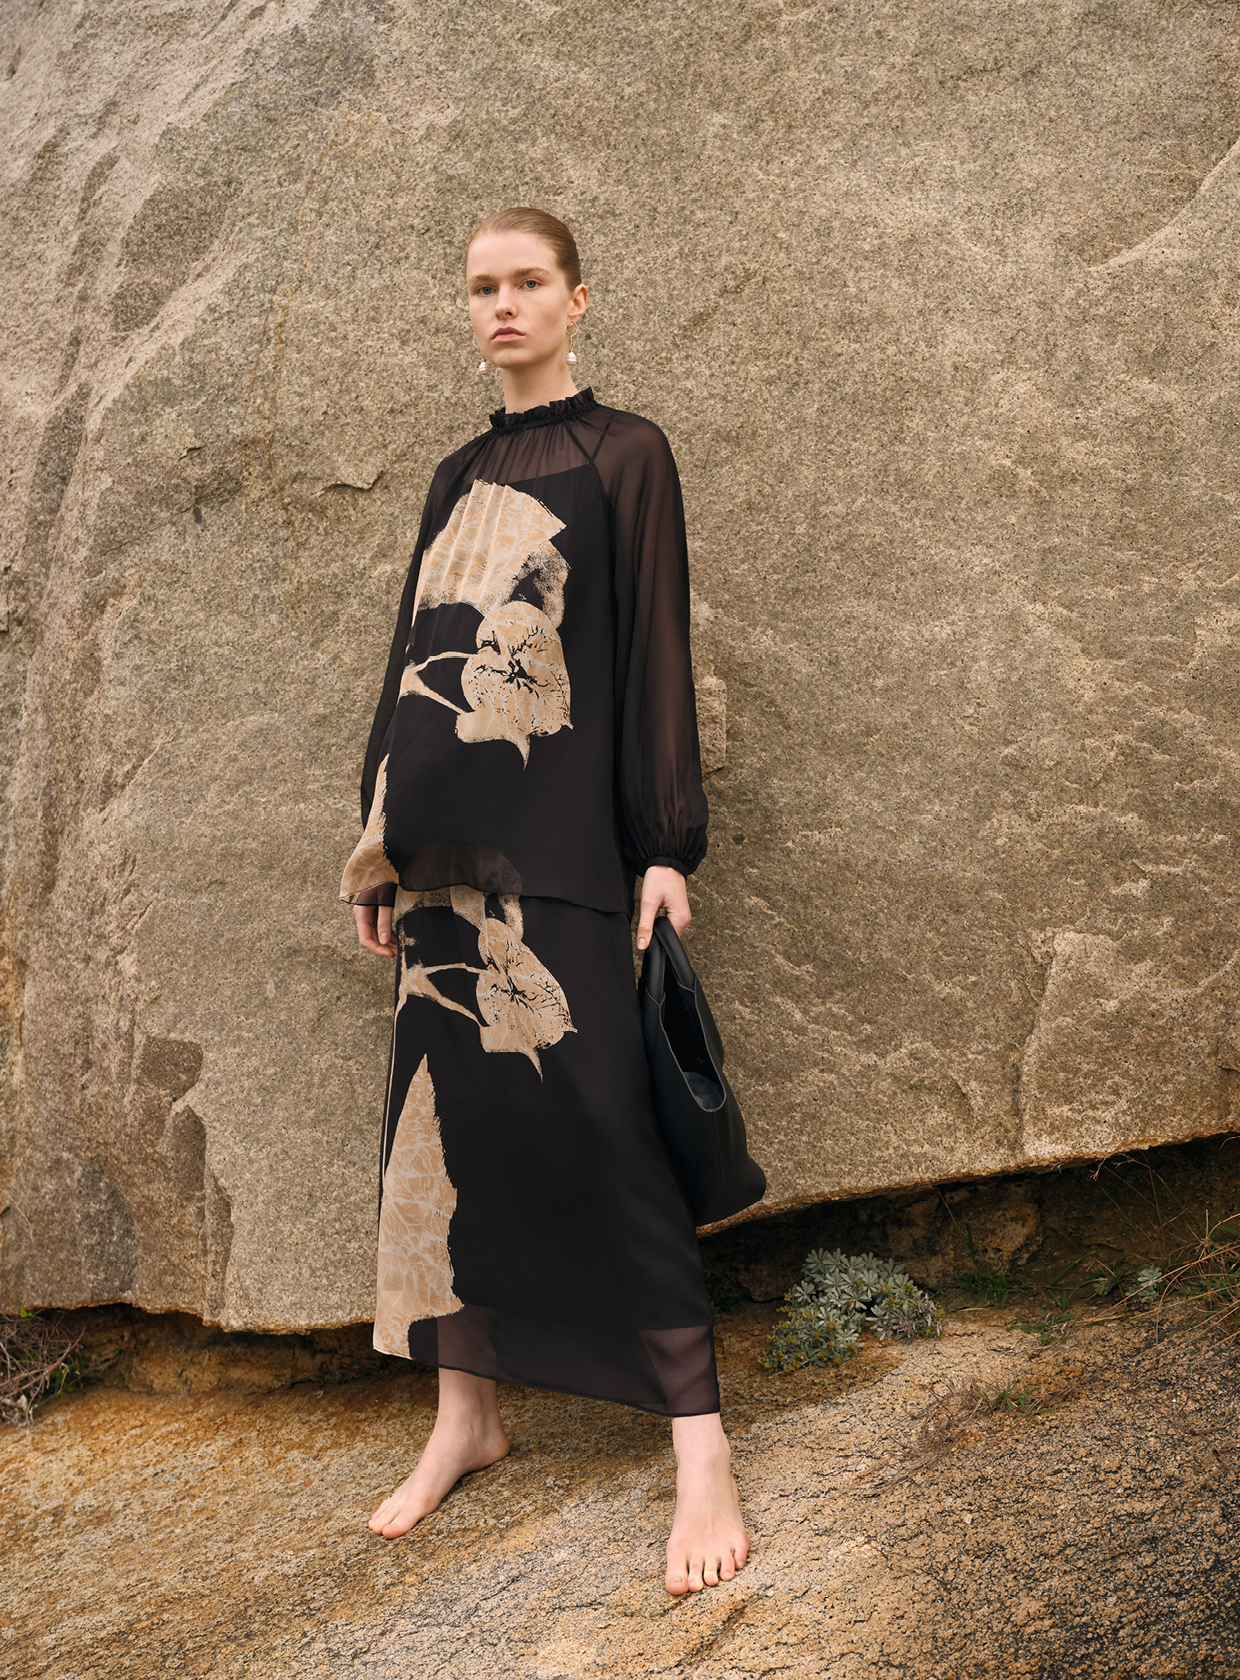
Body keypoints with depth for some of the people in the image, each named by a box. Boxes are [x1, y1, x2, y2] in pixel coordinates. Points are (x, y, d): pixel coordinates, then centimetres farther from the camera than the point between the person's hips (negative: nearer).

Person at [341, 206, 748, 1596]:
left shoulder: (622, 454, 2)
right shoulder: (457, 477, 19)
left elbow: (657, 647, -4)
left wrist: (667, 851, -11)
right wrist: (382, 836, 14)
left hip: (556, 829, -6)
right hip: (442, 830, 6)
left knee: (589, 1113, -10)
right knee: (445, 1102, 6)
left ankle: (698, 1442, -3)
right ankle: (465, 1412, 18)